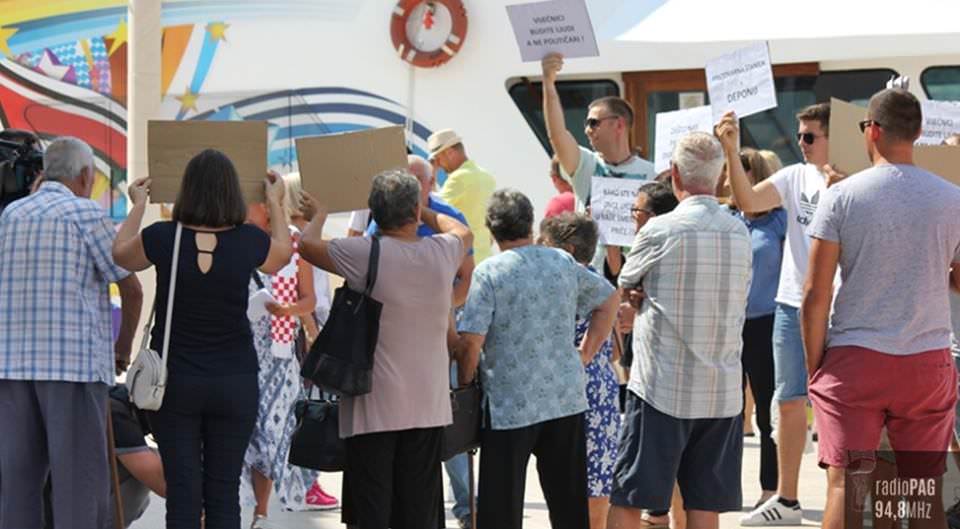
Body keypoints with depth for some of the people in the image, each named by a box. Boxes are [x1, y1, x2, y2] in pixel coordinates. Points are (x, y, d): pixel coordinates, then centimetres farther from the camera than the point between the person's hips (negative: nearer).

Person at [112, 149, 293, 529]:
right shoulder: (249, 241, -9)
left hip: (174, 380, 0)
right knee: (224, 493, 5)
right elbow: (283, 254, 17)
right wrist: (275, 204, 31)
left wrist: (138, 205, 27)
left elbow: (120, 254, 13)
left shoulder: (163, 238, -10)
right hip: (235, 382, 0)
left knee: (182, 494, 3)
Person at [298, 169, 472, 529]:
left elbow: (307, 244, 3)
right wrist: (422, 211, 32)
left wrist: (318, 215, 23)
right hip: (428, 405, 4)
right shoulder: (442, 252, -1)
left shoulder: (364, 254, -13)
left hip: (373, 408, -3)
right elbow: (464, 232, 24)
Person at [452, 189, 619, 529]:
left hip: (509, 406, -4)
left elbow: (470, 341, -16)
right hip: (566, 399, 5)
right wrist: (584, 356, 19)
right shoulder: (563, 263, 5)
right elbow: (609, 300, 18)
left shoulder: (489, 272, -10)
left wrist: (465, 385, 1)